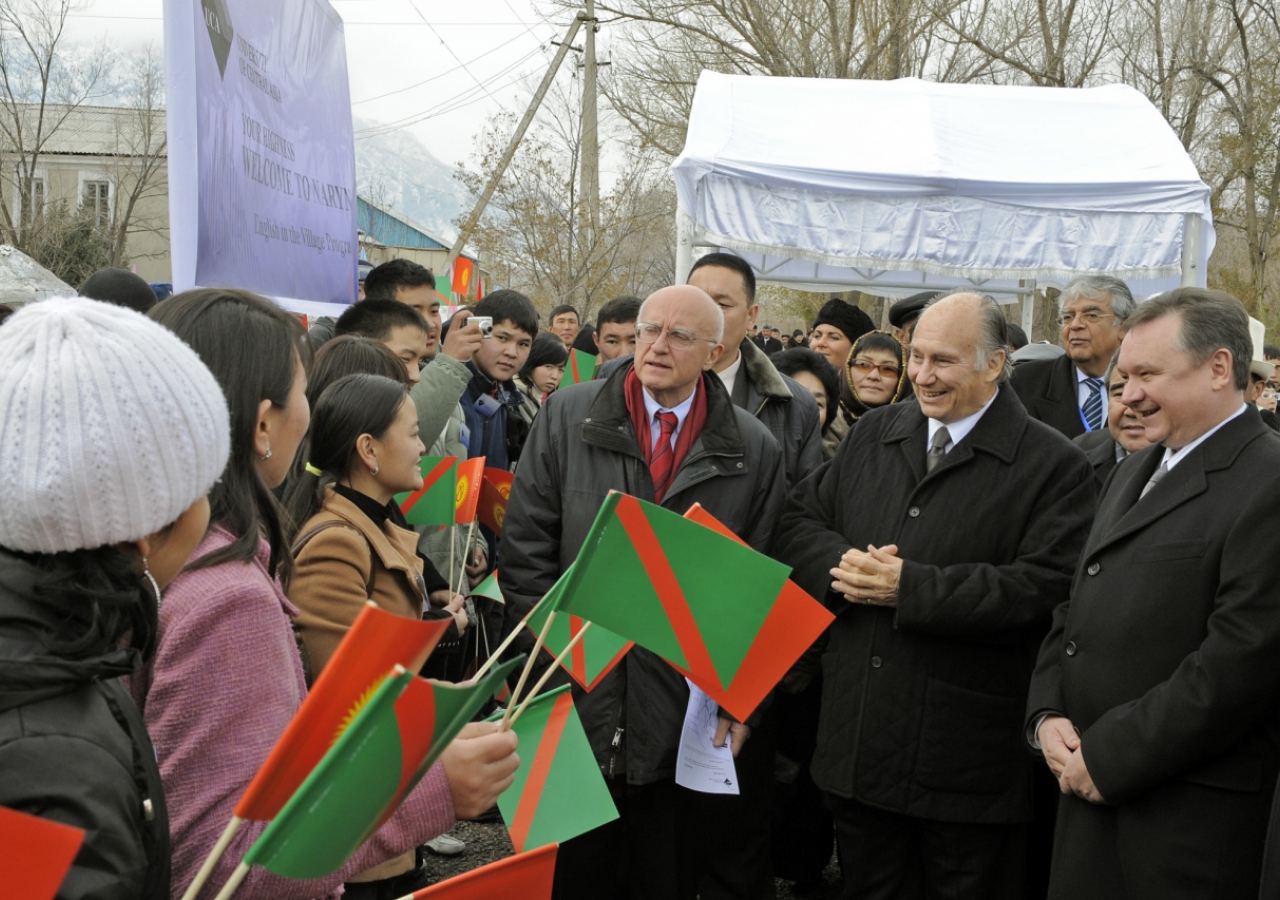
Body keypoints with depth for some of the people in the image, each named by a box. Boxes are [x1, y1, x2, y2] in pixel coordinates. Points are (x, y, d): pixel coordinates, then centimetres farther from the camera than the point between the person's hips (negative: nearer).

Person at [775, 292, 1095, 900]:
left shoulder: (1052, 465, -8)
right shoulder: (873, 434, 10)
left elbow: (1045, 587, -20)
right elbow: (799, 520, 10)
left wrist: (910, 587, -21)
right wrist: (844, 565, -13)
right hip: (856, 741, 5)